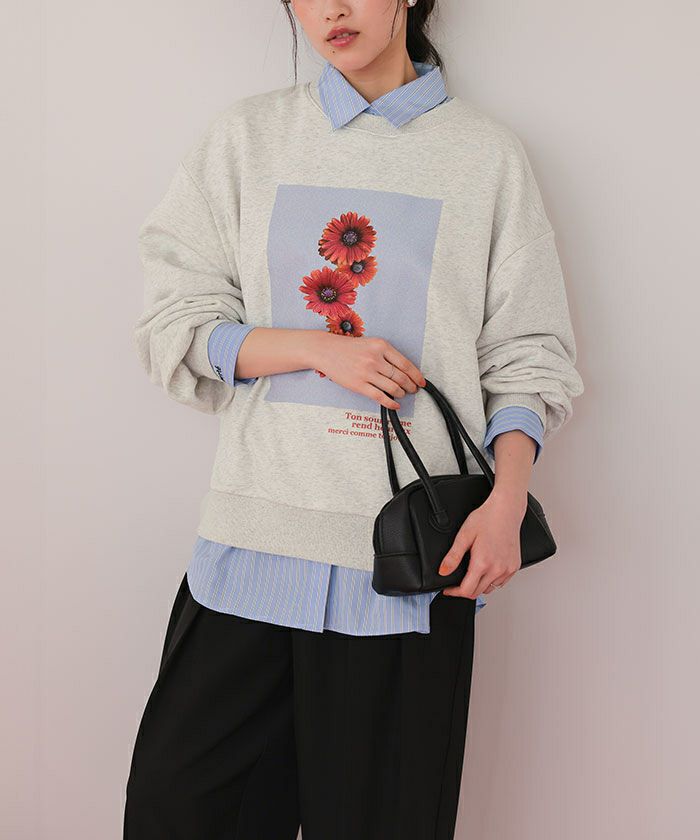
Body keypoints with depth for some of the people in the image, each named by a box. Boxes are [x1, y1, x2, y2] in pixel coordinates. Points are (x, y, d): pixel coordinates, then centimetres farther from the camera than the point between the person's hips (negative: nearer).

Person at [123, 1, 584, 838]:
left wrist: (508, 496, -10)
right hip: (255, 534, 2)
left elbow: (525, 353, 6)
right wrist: (318, 347, -9)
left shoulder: (487, 152, 7)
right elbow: (174, 326, 6)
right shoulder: (247, 134, 10)